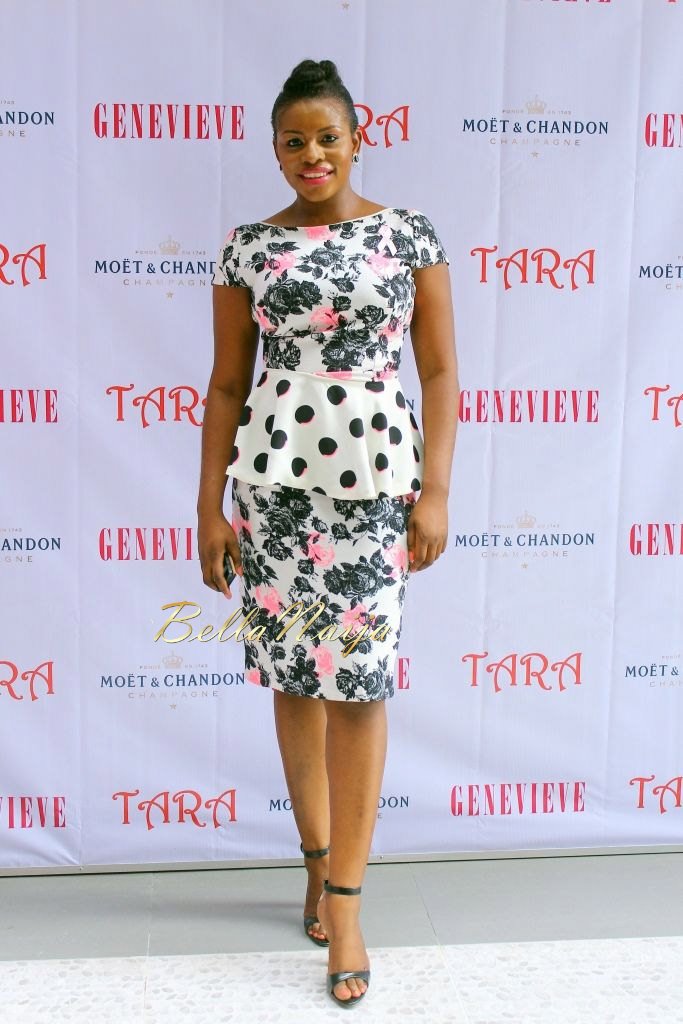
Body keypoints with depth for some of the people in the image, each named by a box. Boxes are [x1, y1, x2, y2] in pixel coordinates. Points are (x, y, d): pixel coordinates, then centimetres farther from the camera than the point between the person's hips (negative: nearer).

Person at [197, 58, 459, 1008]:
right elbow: (227, 384, 6)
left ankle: (343, 897, 8)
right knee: (296, 676, 10)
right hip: (274, 477, 2)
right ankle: (321, 857, 30)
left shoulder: (411, 234, 3)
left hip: (376, 480, -1)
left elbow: (441, 371, 3)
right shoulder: (248, 247, 5)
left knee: (358, 682, -2)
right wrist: (211, 504, 3)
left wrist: (434, 491, -5)